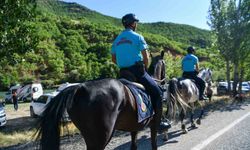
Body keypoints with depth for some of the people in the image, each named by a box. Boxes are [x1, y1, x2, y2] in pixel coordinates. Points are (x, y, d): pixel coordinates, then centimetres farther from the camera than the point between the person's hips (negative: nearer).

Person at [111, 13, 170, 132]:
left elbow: (113, 59, 15)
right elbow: (145, 57, -7)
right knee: (157, 93, 4)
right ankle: (158, 123, 4)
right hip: (137, 70, -7)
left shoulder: (117, 39, 13)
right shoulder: (137, 37, -5)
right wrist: (145, 69, 8)